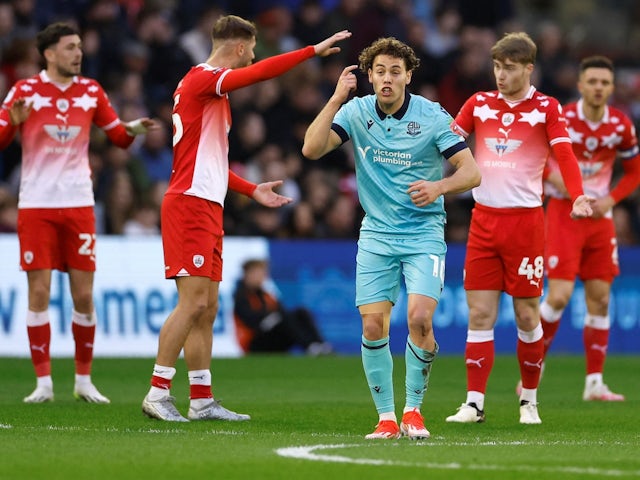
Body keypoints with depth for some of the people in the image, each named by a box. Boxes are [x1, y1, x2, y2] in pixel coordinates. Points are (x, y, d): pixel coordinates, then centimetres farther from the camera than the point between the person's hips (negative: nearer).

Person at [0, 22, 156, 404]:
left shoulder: (91, 91, 6)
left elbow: (118, 136, 13)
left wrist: (133, 130, -9)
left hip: (79, 204, 2)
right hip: (36, 204, -2)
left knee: (84, 295, 1)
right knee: (39, 292, -4)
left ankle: (84, 380, 13)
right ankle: (44, 382, 3)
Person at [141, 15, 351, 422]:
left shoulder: (212, 88, 21)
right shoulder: (201, 79, -9)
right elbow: (261, 72, -25)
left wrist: (253, 190, 25)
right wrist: (315, 50, -22)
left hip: (207, 207, 10)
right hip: (190, 205, -10)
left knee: (206, 308, 8)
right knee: (193, 302, -13)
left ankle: (202, 400, 10)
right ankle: (158, 393, -11)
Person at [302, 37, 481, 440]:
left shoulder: (433, 116, -8)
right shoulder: (356, 112, -1)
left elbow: (471, 171, -9)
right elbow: (312, 149, -13)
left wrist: (439, 187, -29)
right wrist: (337, 98, -20)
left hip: (424, 232, -3)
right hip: (376, 235, 3)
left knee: (420, 318, -19)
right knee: (373, 327, -5)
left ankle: (414, 409, 1)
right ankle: (386, 418, 9)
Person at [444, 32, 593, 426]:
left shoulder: (547, 108, -1)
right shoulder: (479, 104, 8)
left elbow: (565, 156, -10)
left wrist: (578, 197, -26)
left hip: (525, 219, -3)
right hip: (483, 219, 3)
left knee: (527, 315, 3)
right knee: (480, 314, -1)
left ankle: (530, 399, 17)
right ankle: (475, 402, 1)